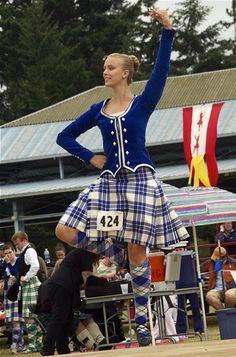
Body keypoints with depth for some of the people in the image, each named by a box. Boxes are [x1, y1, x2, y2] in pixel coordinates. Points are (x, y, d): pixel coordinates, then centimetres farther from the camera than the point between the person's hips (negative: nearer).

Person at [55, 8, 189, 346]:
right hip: (109, 181, 4)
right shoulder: (98, 110, 10)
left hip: (140, 180, -4)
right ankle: (113, 254, 15)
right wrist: (90, 157, 5)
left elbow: (161, 69, -14)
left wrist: (167, 30, -24)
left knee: (137, 252, -4)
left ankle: (142, 321, 6)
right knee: (66, 231, -9)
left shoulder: (143, 103, 1)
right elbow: (65, 136, 18)